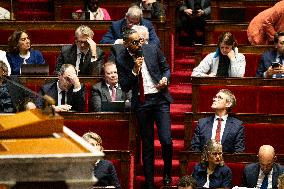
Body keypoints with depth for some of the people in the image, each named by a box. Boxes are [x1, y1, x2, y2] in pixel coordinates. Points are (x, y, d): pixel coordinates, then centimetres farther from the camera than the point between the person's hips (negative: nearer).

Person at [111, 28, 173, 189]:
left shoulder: (152, 49, 0)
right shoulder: (121, 59, -4)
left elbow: (166, 68, 13)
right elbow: (125, 87, -4)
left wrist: (165, 78, -9)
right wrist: (134, 71, -17)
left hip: (160, 98, 0)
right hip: (141, 103, 0)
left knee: (166, 140, -10)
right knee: (147, 145, 7)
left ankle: (167, 173, 16)